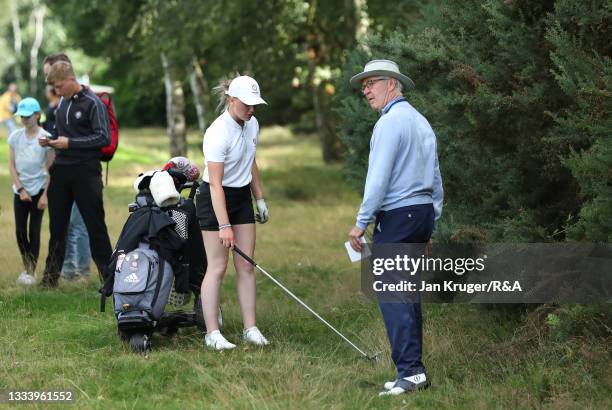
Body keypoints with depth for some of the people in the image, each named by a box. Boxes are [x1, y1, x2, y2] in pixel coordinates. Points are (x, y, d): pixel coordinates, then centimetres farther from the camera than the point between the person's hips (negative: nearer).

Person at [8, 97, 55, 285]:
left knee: (34, 230, -3)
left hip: (38, 190, -3)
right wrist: (21, 189, -5)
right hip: (20, 190, 3)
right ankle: (27, 267, 19)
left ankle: (32, 271, 5)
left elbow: (50, 169, -5)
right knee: (20, 231, 3)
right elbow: (11, 165, 4)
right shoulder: (15, 136, 2)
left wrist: (45, 195, -10)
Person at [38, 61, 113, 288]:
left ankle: (108, 275, 4)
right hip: (61, 171, 6)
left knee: (95, 224, -3)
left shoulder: (93, 103, -9)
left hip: (85, 172, -6)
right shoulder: (62, 103, 12)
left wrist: (70, 143, -18)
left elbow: (104, 138, -15)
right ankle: (50, 277, 16)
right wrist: (50, 140, 3)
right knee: (57, 225, 9)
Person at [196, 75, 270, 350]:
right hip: (215, 201, -7)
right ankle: (212, 334, 0)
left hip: (242, 197, 7)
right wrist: (224, 226, -29)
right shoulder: (218, 134, -24)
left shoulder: (252, 124, 1)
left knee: (246, 266, 5)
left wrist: (260, 199, 17)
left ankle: (250, 328, 9)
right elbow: (215, 184, -26)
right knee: (217, 267, -5)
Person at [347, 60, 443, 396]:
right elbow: (436, 181, 21)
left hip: (396, 216, -9)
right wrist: (430, 227, 24)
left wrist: (361, 223, -13)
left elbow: (378, 178, -17)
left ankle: (410, 370, -16)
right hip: (423, 214, 9)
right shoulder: (421, 122, 18)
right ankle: (412, 371, 13)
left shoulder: (390, 121, -10)